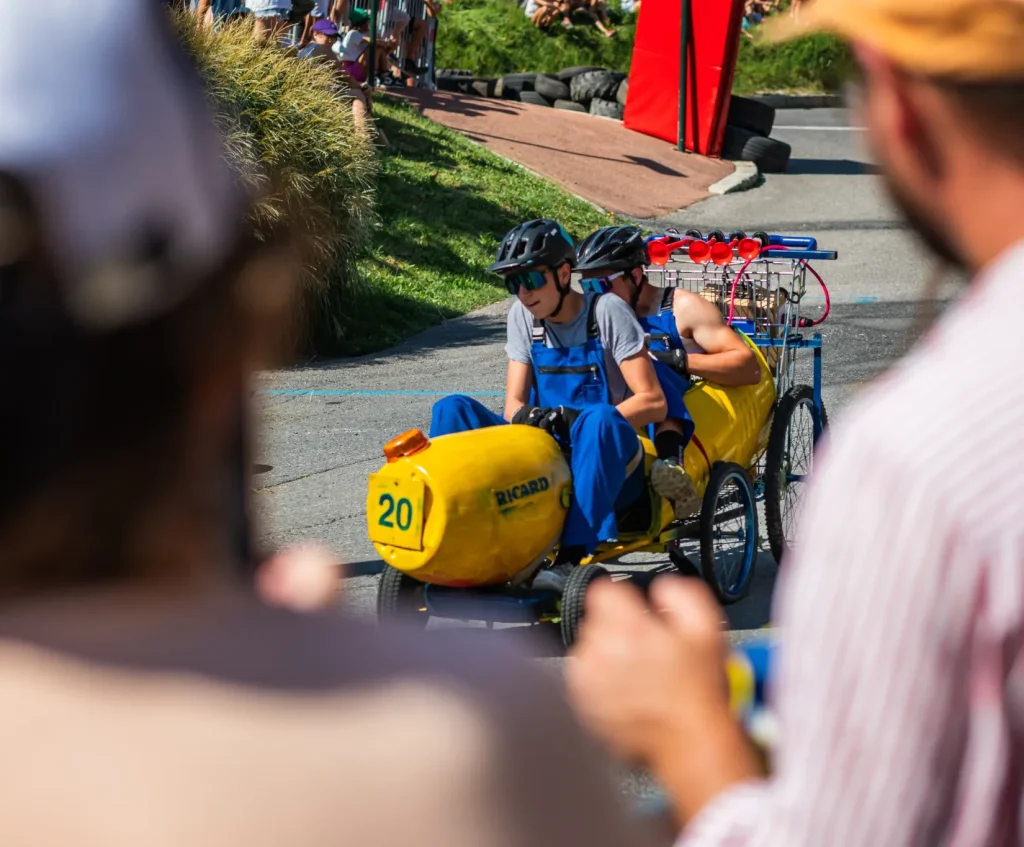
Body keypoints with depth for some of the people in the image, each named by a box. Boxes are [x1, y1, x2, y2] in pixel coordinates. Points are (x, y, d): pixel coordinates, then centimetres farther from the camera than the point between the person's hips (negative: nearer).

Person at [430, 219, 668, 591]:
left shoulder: (606, 312, -8)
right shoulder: (523, 316, 6)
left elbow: (653, 403, -13)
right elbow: (514, 403, 5)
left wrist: (576, 420, -26)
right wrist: (524, 417, -21)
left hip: (605, 466, -5)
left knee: (599, 419, -39)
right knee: (452, 409, -12)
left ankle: (573, 557, -42)